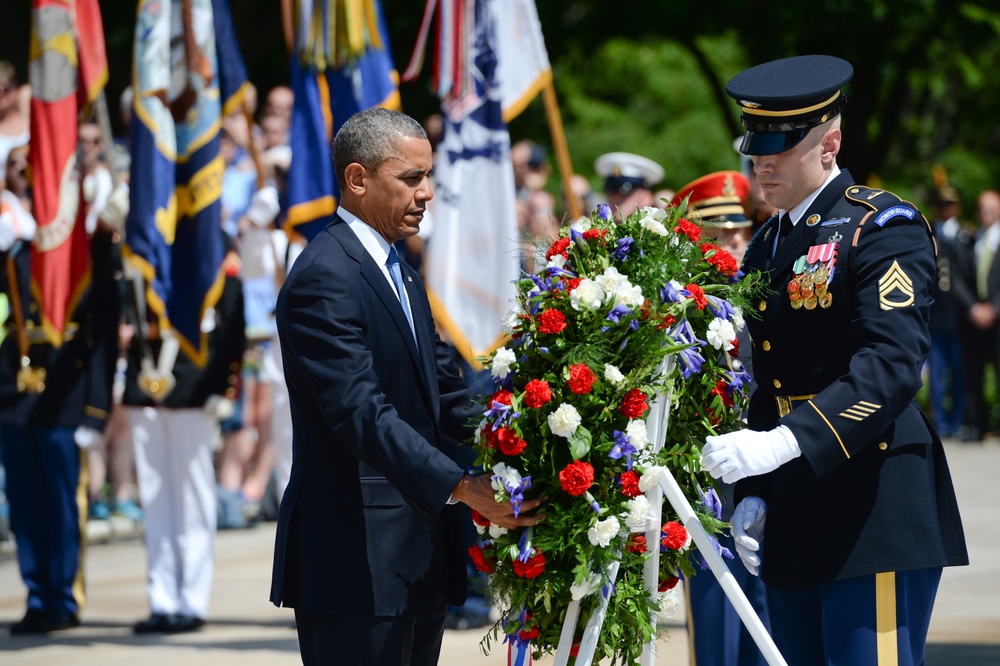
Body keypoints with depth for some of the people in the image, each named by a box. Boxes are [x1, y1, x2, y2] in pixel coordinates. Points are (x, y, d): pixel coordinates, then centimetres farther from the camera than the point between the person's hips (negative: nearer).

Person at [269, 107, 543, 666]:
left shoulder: (402, 274, 19)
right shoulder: (323, 280, -14)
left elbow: (445, 394, 18)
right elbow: (362, 413, -23)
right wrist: (461, 488, -30)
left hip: (419, 559, 10)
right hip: (360, 561, -10)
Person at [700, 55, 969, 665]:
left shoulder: (883, 227, -8)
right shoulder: (767, 247, 17)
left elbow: (892, 365, -21)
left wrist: (786, 442, -30)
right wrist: (751, 495, 9)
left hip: (875, 513, -8)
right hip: (795, 521, 8)